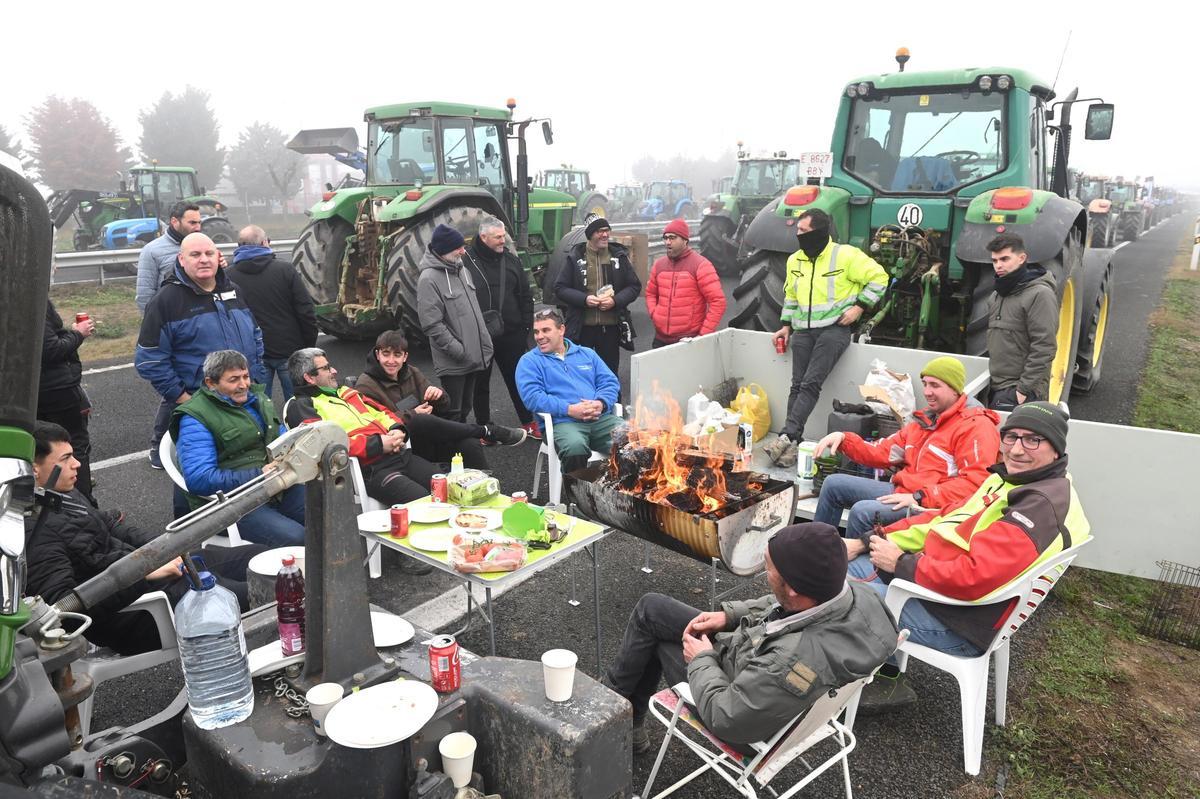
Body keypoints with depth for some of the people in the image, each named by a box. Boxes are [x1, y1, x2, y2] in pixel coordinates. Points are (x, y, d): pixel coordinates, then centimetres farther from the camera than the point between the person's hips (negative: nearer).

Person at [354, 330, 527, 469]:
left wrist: (439, 396, -9)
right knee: (420, 422, -36)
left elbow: (443, 409, 15)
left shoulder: (412, 373, 14)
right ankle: (487, 432, -20)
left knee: (469, 444, -26)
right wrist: (412, 416, -18)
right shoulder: (365, 386, -2)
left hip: (426, 442, 5)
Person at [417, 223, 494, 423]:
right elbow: (432, 325, -20)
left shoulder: (462, 270, 11)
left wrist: (485, 343, 12)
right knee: (452, 414, 1)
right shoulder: (429, 278, -15)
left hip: (474, 358, 8)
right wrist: (460, 351, -20)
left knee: (465, 408, 20)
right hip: (452, 363, -8)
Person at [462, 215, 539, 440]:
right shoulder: (466, 261, -9)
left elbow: (525, 296, 10)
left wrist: (525, 326, 5)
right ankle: (483, 427, 26)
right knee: (481, 384, 12)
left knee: (518, 379, 13)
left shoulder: (511, 259, 6)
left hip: (511, 334, 3)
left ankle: (528, 422, 27)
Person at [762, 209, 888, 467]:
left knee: (811, 384, -17)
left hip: (834, 328, -6)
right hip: (803, 331, 6)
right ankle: (792, 444, -1)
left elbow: (878, 277, -4)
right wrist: (786, 325, 16)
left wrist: (859, 306, -10)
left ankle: (787, 436, -22)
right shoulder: (795, 260, 11)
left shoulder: (845, 255, -9)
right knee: (798, 385, -1)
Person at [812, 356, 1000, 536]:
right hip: (902, 491, 9)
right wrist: (843, 439, 0)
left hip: (932, 505, -9)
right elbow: (883, 452, 15)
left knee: (863, 511, -30)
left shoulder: (976, 426, -10)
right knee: (834, 483, 8)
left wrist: (919, 497, -26)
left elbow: (975, 483, -22)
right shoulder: (924, 420, 19)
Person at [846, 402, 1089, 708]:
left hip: (956, 625, -10)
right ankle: (884, 679, 20)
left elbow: (973, 577, -32)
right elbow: (943, 520, 11)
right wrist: (868, 543, 3)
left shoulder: (1043, 507, -23)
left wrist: (901, 563, -18)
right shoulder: (1009, 482, 7)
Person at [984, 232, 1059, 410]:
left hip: (1019, 392, -8)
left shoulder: (1039, 294, -11)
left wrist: (1024, 389, -18)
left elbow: (1044, 348, -16)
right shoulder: (996, 295, 14)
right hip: (996, 388, 8)